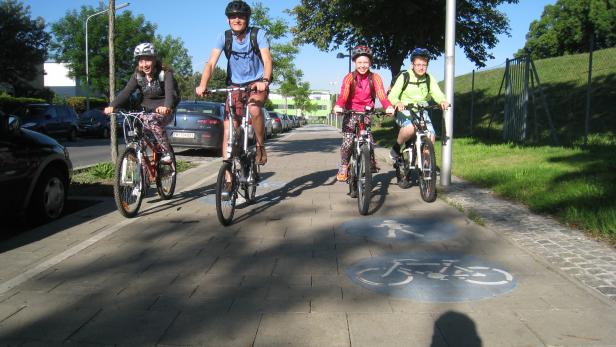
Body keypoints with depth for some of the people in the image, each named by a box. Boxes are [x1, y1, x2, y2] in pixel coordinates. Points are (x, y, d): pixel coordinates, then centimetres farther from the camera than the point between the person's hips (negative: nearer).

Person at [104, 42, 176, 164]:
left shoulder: (165, 73, -12)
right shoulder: (137, 75, 1)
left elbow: (170, 92, -30)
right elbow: (126, 92, -11)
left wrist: (167, 106, -52)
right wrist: (112, 106, -29)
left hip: (163, 112, -5)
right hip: (146, 111, 5)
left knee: (151, 120, -35)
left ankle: (166, 152, -23)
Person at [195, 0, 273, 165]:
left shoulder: (258, 34, -10)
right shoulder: (224, 37, -6)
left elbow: (267, 60, -21)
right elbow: (211, 63, -15)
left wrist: (264, 81, -41)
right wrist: (202, 85, -33)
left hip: (257, 84, -2)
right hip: (235, 86, 2)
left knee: (254, 109, -35)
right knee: (228, 131, -8)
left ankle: (260, 147, -12)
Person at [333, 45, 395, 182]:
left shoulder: (375, 78, -3)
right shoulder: (349, 77, -6)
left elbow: (381, 95, -18)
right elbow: (343, 94, -22)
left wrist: (388, 106, -39)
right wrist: (338, 105, -44)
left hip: (367, 114, 1)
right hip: (351, 113, -1)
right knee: (347, 142, -14)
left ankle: (371, 161, 17)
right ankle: (343, 167, 7)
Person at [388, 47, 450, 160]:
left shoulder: (429, 79, 3)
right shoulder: (404, 77, -7)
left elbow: (437, 93, -11)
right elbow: (392, 95, -15)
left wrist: (443, 101, -34)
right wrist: (398, 102, -38)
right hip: (404, 111, -4)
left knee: (431, 136, -16)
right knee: (410, 128, -35)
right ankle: (396, 148, -8)